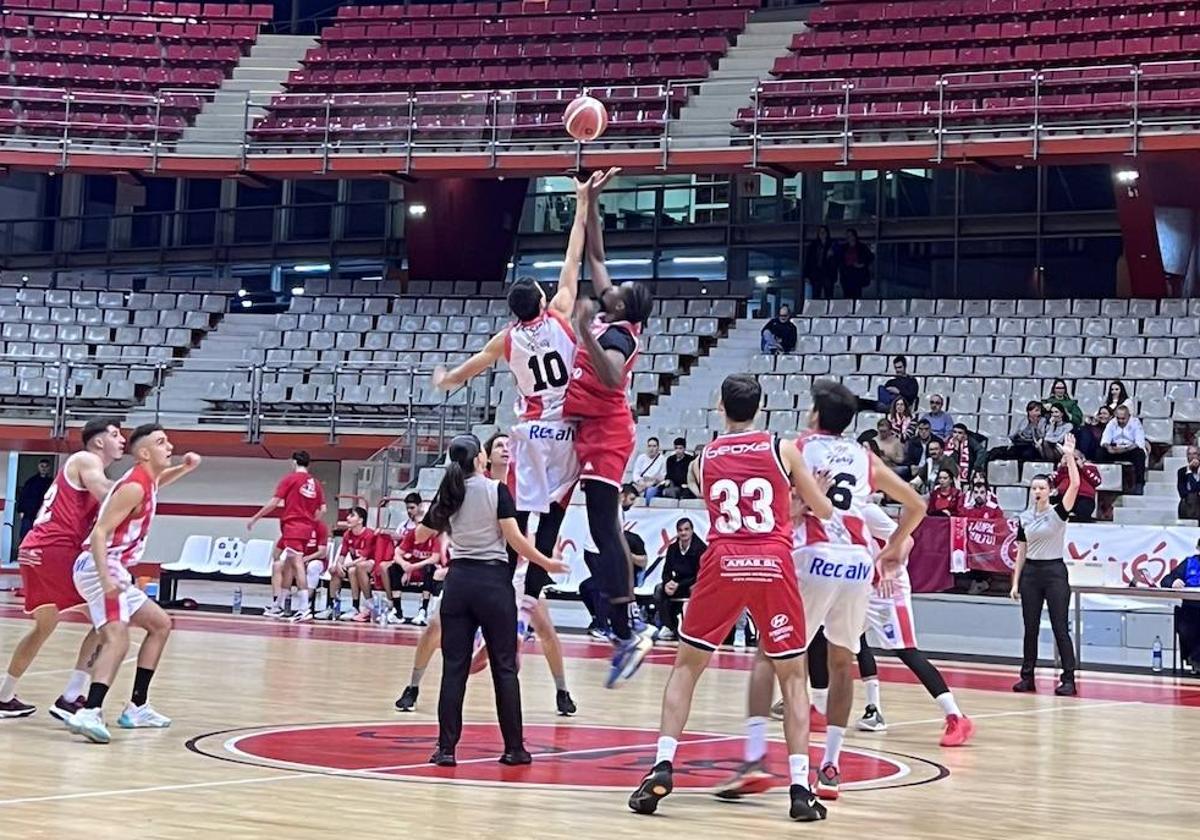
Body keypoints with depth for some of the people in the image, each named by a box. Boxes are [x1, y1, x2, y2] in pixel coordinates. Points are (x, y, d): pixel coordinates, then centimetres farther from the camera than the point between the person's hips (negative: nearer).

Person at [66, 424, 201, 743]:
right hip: (99, 569, -11)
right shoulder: (134, 486, -15)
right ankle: (89, 713, -46)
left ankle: (137, 708, 22)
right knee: (117, 638, -29)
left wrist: (183, 468, 20)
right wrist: (106, 578, -34)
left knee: (160, 624, 21)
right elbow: (100, 532, -22)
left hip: (114, 571, 11)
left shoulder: (146, 481, 13)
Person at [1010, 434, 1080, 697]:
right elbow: (1021, 552, 12)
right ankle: (1027, 676, 13)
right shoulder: (1025, 517, 8)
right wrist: (1015, 582, 8)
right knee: (1030, 628, 7)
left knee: (1060, 627, -5)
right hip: (1030, 573, 4)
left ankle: (1068, 679, -2)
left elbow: (1075, 485, -20)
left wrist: (1070, 456, -24)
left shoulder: (1058, 512, -4)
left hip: (1055, 572, -4)